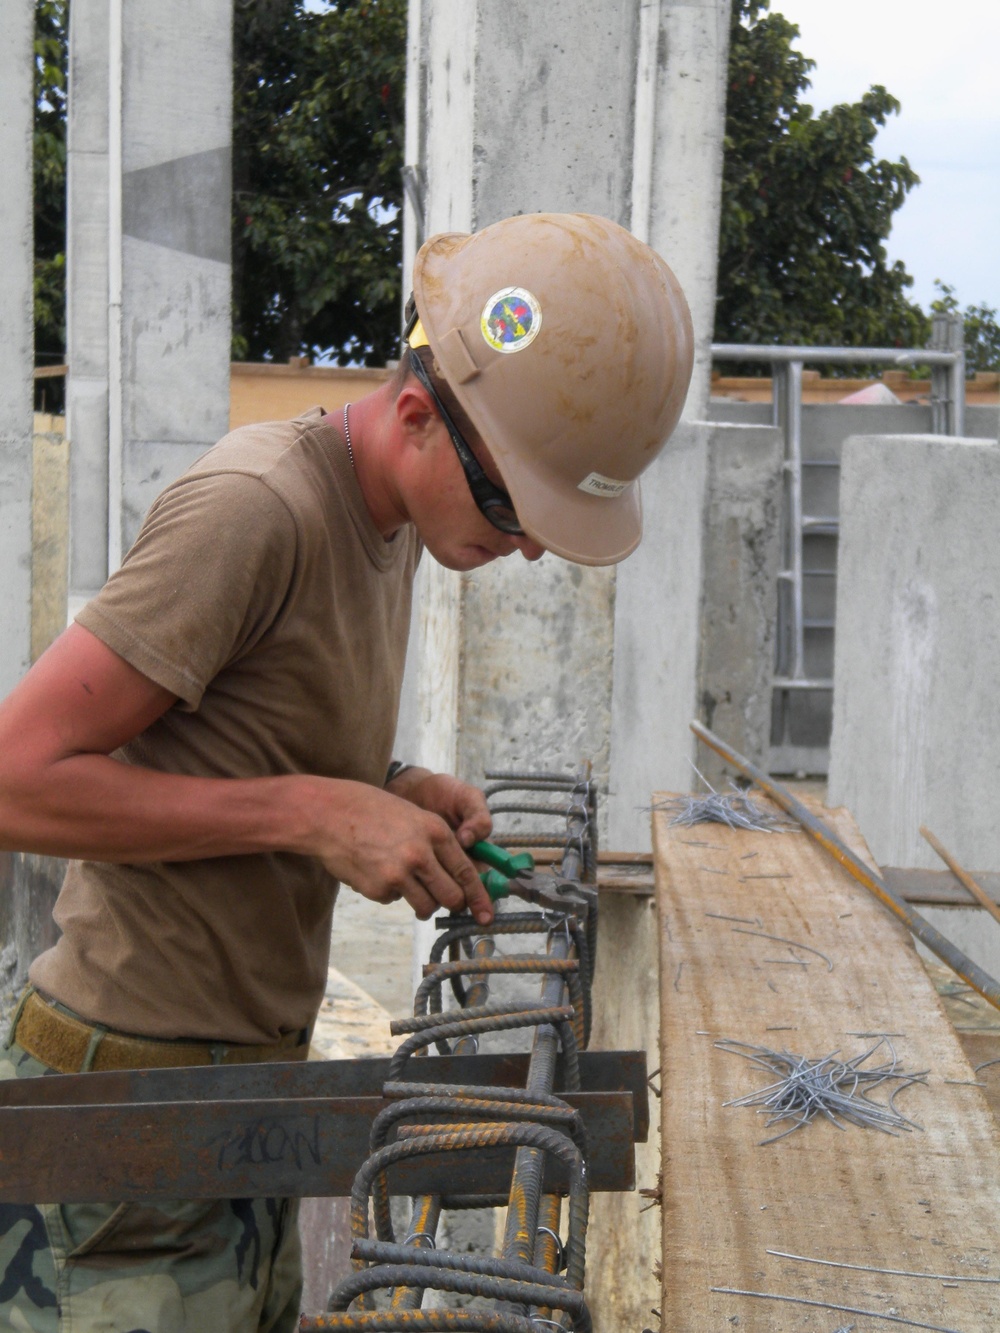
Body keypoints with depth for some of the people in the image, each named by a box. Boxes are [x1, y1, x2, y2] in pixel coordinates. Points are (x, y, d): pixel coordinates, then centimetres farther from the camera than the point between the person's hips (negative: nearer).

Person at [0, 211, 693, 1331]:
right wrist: (310, 811, -22)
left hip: (248, 1072, 8)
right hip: (133, 1095, -8)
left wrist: (395, 793, 0)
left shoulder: (396, 519, 8)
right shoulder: (255, 508, -20)